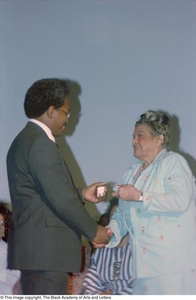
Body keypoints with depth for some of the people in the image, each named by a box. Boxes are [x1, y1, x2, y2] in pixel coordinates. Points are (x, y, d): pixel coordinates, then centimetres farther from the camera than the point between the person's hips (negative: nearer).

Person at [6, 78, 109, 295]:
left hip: (35, 247, 11)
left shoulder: (25, 140, 17)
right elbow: (61, 199, -18)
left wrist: (81, 194, 20)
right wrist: (93, 231, -7)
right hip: (46, 249, -11)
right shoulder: (40, 143, -15)